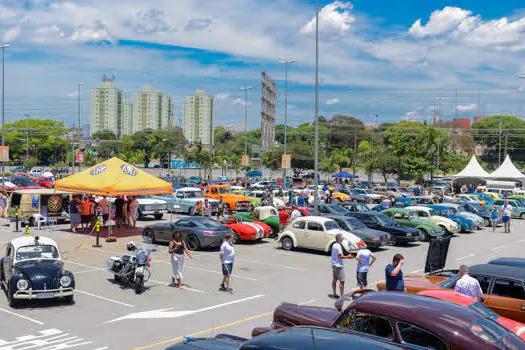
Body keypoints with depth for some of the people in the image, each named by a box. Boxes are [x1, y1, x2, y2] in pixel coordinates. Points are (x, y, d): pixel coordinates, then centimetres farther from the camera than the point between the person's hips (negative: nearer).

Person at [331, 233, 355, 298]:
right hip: (339, 265, -10)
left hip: (334, 265, 10)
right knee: (342, 281, -6)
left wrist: (346, 256, 20)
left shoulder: (334, 245, 10)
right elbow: (340, 256, -21)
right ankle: (342, 295, -5)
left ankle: (334, 294, 21)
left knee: (334, 280, 14)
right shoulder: (338, 246, -18)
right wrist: (348, 256, -14)